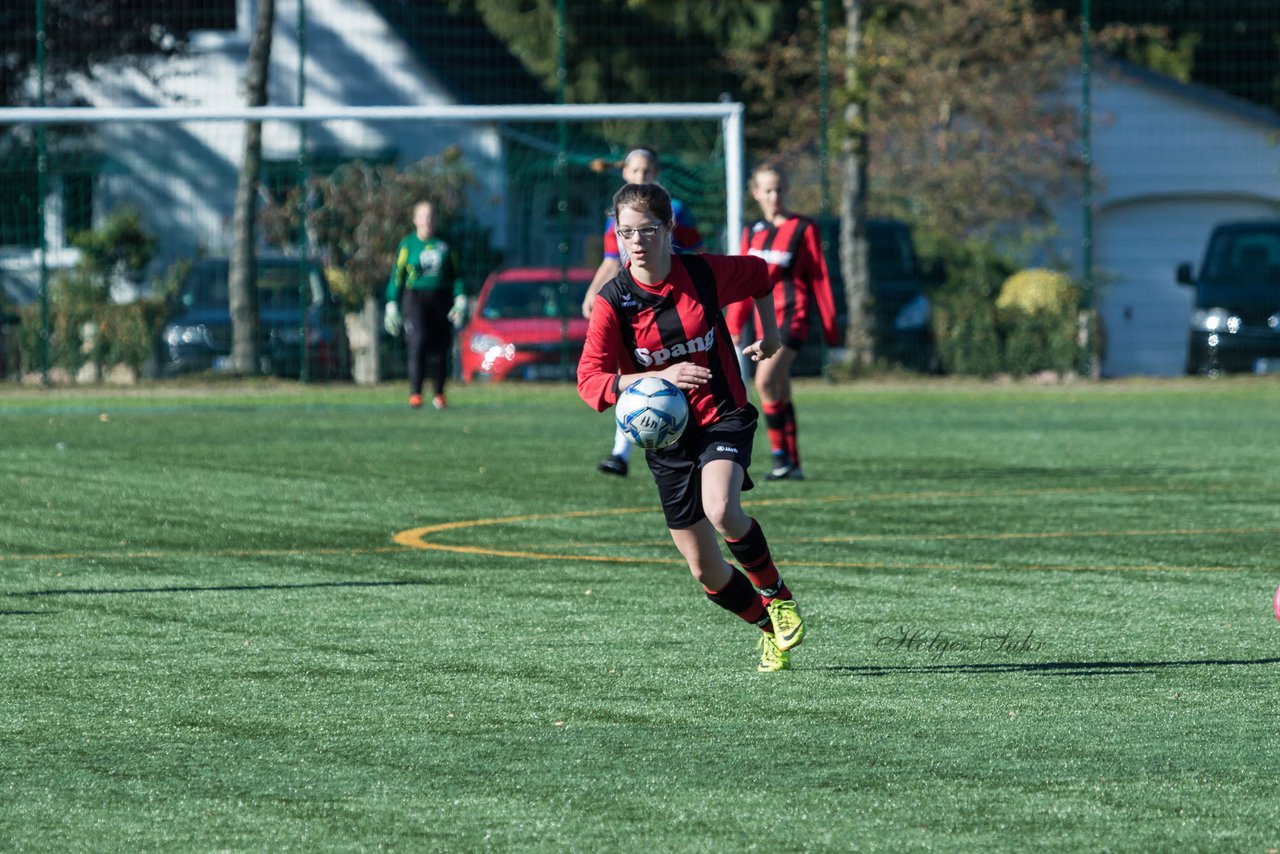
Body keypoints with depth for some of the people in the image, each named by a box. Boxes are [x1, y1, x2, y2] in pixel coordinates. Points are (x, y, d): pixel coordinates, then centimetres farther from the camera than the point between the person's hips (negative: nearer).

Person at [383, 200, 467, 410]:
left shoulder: (444, 245, 10)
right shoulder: (407, 245, 4)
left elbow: (455, 275, 14)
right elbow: (397, 276, 6)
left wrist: (460, 299, 2)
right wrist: (392, 306, 1)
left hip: (441, 298, 3)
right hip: (415, 298, -3)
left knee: (440, 348, 3)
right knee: (418, 343, -17)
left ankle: (438, 394, 16)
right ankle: (415, 394, -18)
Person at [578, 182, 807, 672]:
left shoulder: (705, 274, -8)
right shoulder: (613, 301, -12)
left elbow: (757, 273, 16)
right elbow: (590, 383, -21)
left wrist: (770, 332, 19)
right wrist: (659, 377, -33)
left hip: (723, 417, -1)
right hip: (665, 437, 1)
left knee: (721, 512, -31)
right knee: (706, 571, 3)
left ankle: (776, 594, -2)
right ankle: (768, 629, 33)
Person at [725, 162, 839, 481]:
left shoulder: (803, 229, -3)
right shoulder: (753, 233, 13)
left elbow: (819, 279, -2)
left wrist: (830, 330, -3)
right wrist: (733, 326, 14)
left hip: (791, 315, -6)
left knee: (765, 380, -23)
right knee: (780, 393, 9)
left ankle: (781, 453, -16)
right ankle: (792, 464, 14)